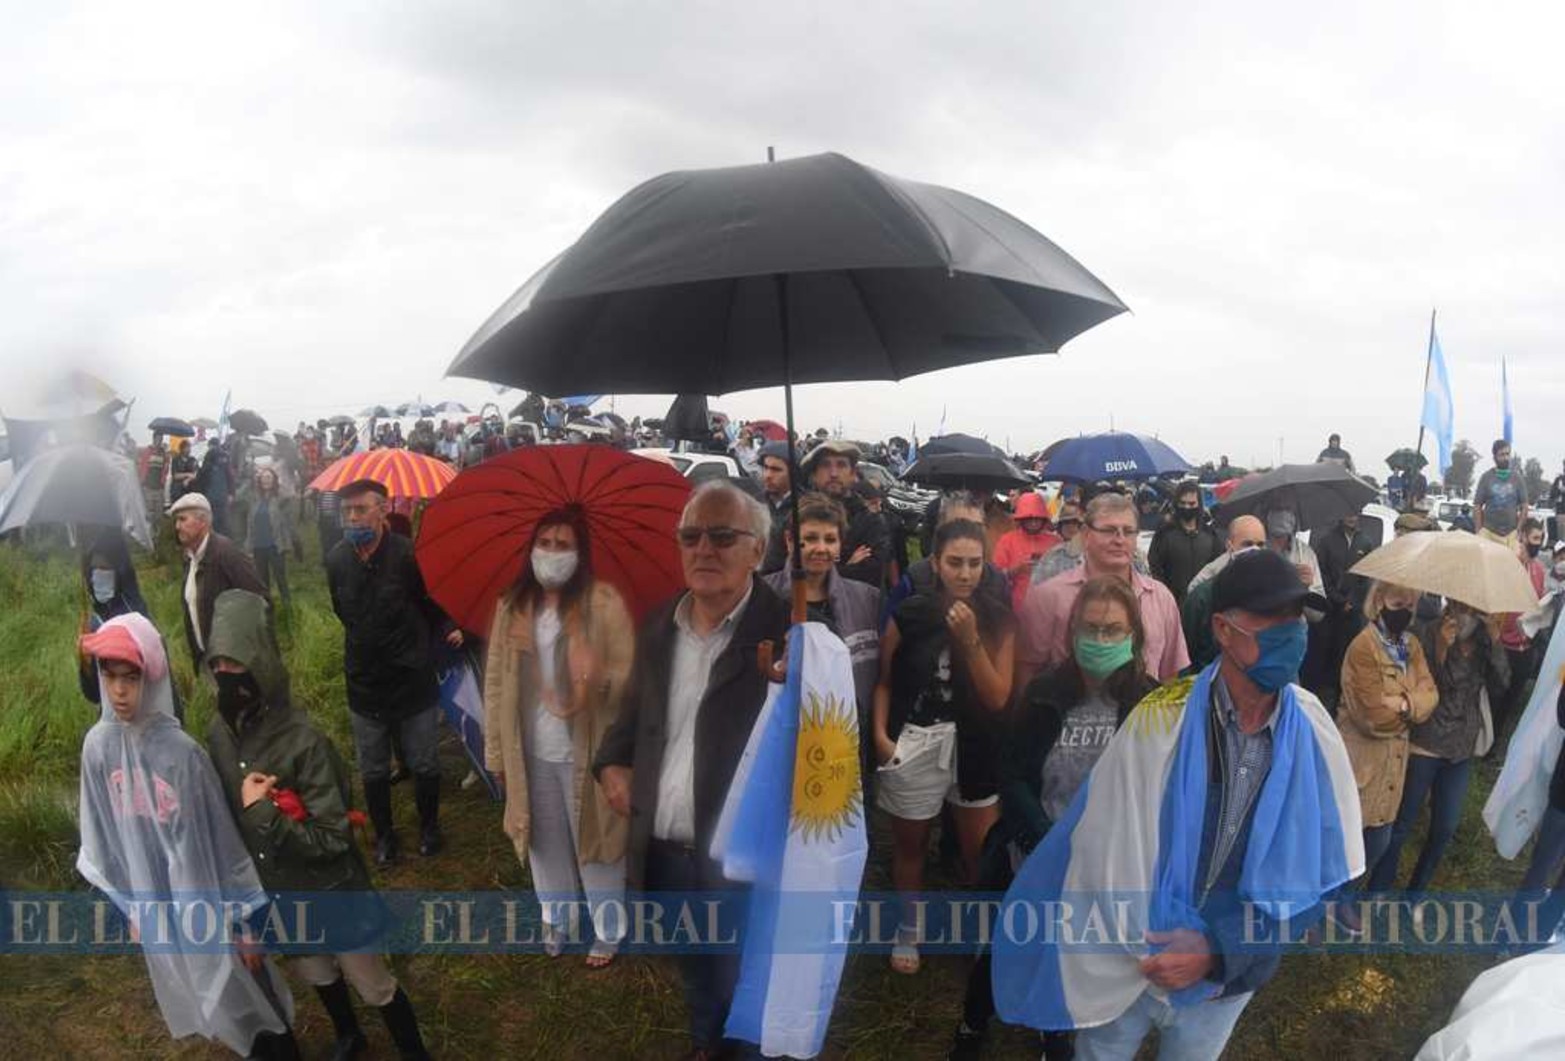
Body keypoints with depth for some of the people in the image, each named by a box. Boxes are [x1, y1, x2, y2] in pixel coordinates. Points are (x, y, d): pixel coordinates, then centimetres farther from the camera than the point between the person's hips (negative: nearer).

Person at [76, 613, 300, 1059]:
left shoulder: (182, 751, -24)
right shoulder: (98, 746, -12)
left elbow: (223, 840, -15)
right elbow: (103, 836, 2)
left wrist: (244, 921, -8)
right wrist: (128, 908, 11)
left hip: (209, 905, -4)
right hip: (156, 908, 4)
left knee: (250, 1000, 14)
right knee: (215, 1007, 24)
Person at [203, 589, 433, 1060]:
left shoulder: (303, 741, -29)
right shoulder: (219, 734, -10)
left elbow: (333, 838, -27)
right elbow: (223, 813, 9)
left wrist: (263, 812, -32)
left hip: (331, 894, -6)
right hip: (275, 893, 6)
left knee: (374, 985, 13)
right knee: (317, 975, 30)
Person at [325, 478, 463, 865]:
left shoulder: (408, 554, -19)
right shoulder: (337, 560, -7)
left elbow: (434, 602, -5)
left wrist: (448, 629, -17)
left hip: (413, 680, -3)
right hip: (364, 684, 3)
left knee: (424, 764, 13)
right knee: (373, 771, 16)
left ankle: (429, 827, 36)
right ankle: (384, 834, 37)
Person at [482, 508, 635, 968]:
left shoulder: (603, 601, -11)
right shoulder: (511, 606, 2)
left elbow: (630, 672, -12)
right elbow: (495, 682, 5)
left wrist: (601, 679, -35)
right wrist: (496, 751, 5)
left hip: (586, 749, -4)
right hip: (531, 751, 4)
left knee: (595, 840, 9)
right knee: (547, 840, 18)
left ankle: (608, 930, 29)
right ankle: (556, 919, 40)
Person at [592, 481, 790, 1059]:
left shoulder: (787, 631, -15)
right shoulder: (659, 626, 4)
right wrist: (612, 761, 2)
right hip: (664, 850, 6)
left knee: (741, 992, 14)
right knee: (695, 973, 27)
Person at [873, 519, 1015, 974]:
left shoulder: (998, 619, -4)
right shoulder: (909, 614, -9)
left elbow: (998, 699, -9)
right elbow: (884, 680, 1)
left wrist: (970, 640, -21)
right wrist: (880, 733, -13)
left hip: (974, 746, 1)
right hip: (913, 744, -1)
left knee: (984, 853, 5)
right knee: (909, 846, 16)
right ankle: (908, 930, 38)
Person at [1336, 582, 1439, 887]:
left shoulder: (1412, 644, 7)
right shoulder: (1363, 647, -19)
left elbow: (1430, 694, -2)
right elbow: (1375, 717, -21)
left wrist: (1404, 703, -20)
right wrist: (1413, 705, -6)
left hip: (1393, 757, 8)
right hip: (1361, 758, -8)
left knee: (1380, 840, 17)